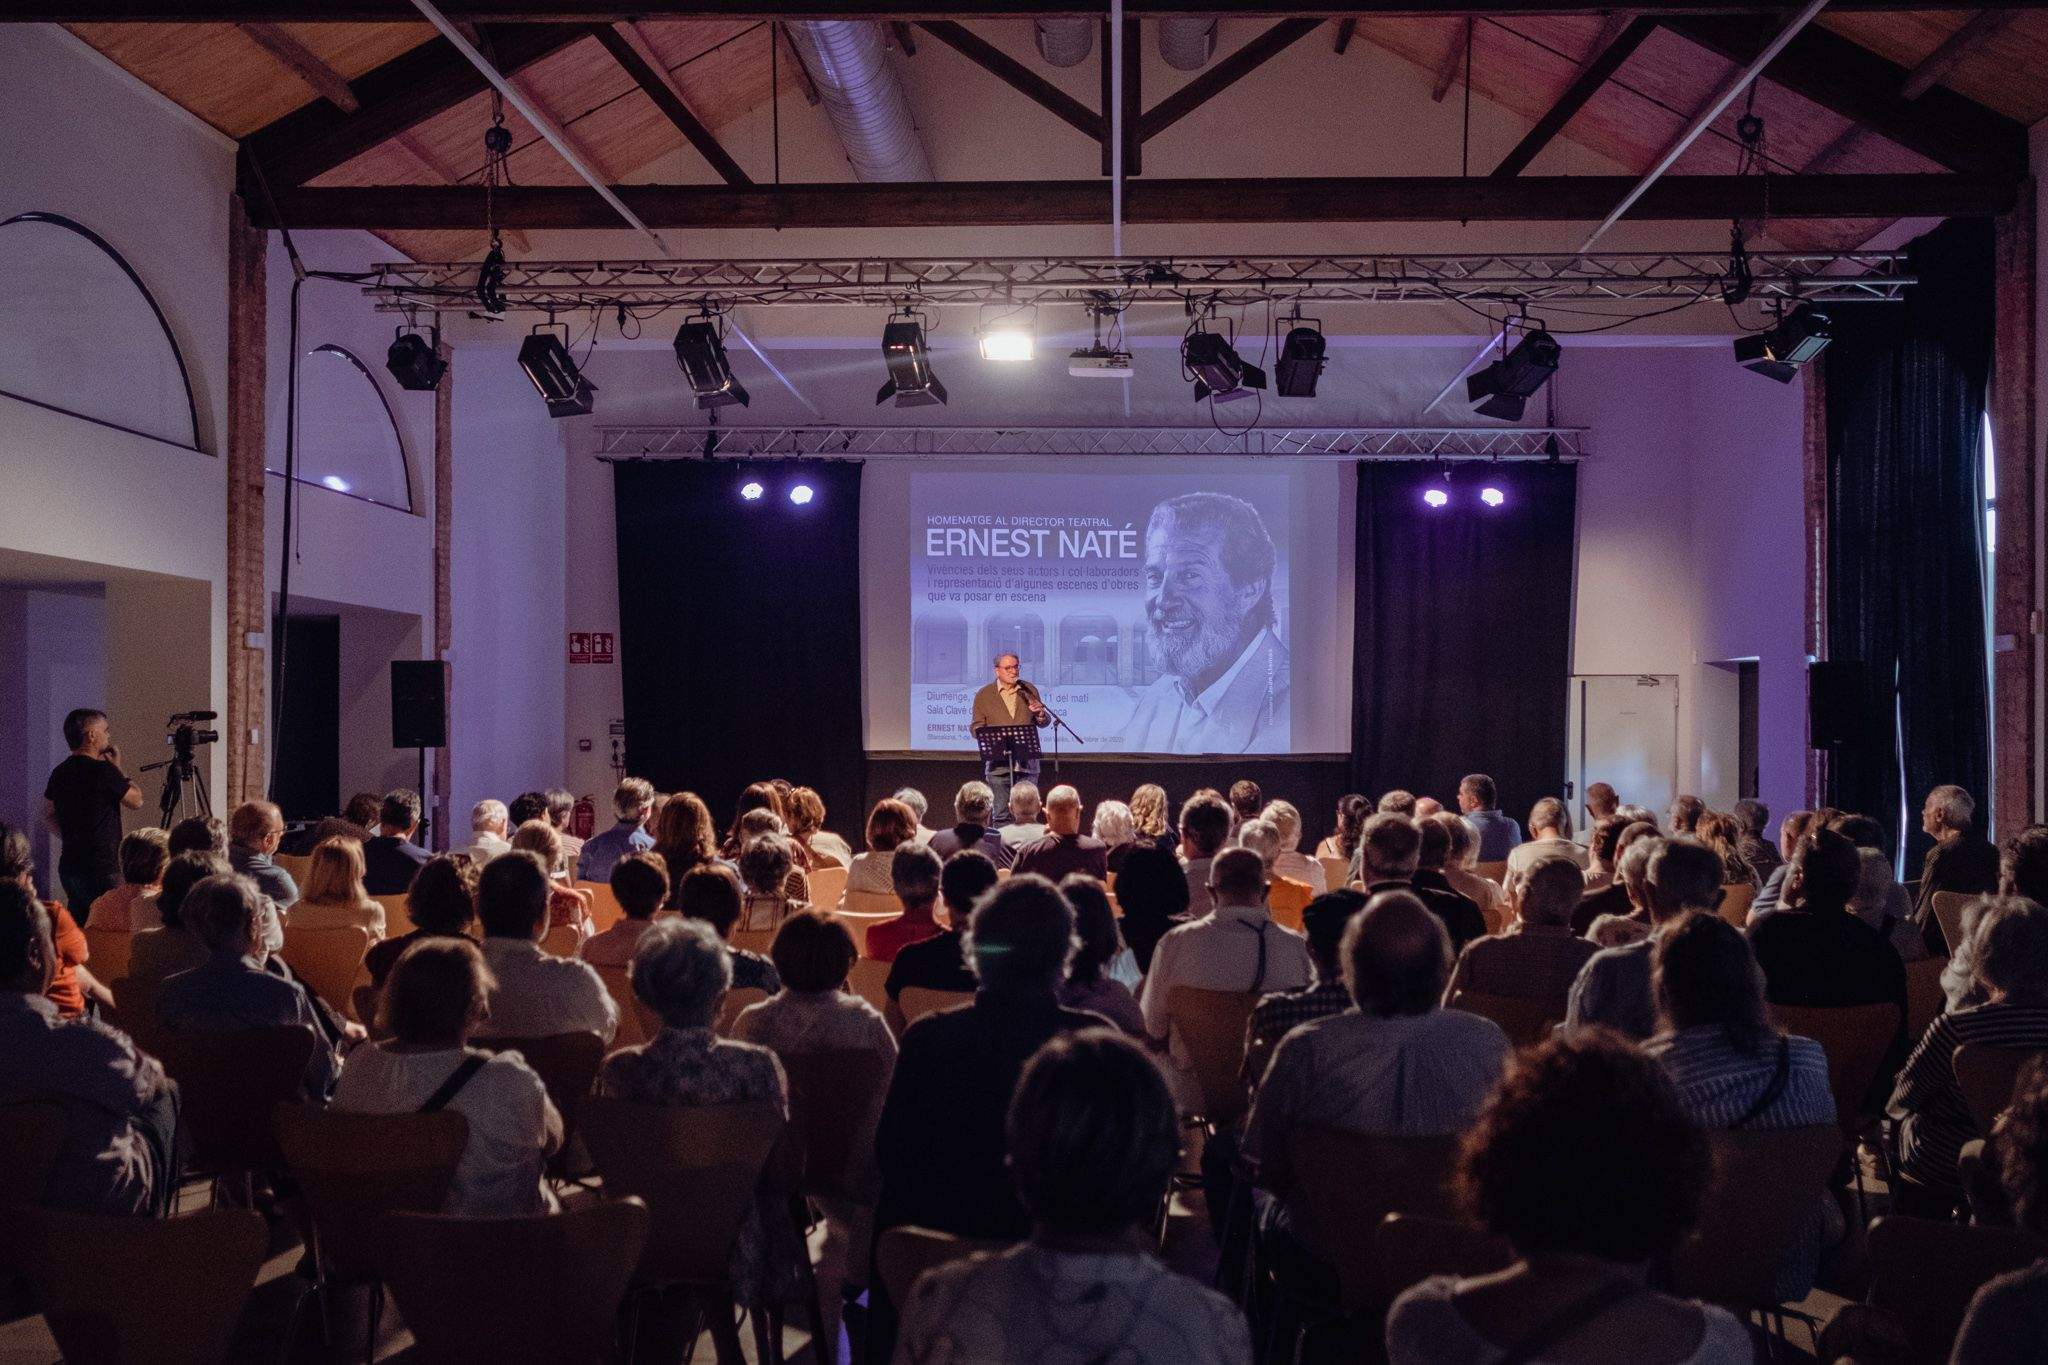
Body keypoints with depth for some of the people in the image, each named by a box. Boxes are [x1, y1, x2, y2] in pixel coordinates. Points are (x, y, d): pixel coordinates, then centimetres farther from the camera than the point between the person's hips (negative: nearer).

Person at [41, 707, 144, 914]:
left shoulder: (59, 773, 9)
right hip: (100, 869, -8)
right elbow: (136, 801, -3)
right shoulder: (103, 771, -15)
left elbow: (49, 816, 19)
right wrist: (118, 768, 4)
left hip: (68, 865, 8)